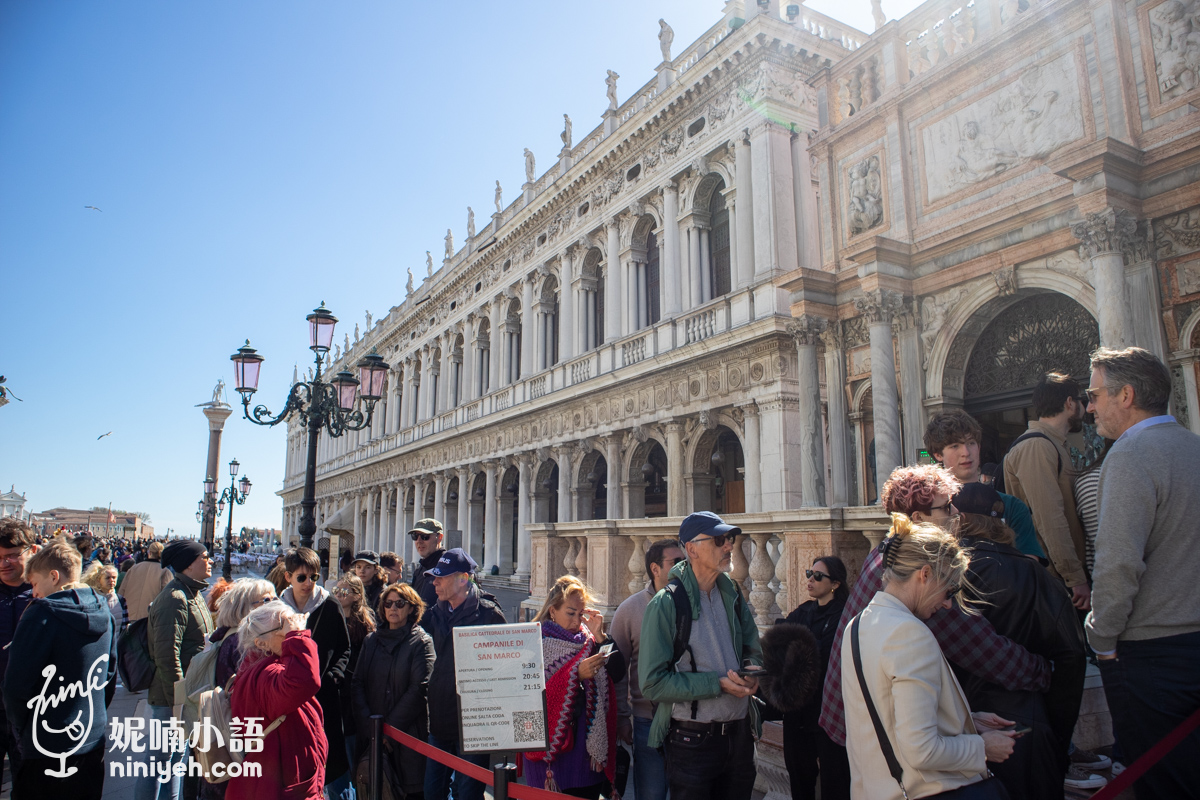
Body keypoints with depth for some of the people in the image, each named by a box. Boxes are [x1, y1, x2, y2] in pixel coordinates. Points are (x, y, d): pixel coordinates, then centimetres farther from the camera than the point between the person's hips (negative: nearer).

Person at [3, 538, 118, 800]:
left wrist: (21, 728, 2)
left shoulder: (42, 614, -17)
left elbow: (17, 683, -14)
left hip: (48, 751, -6)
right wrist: (91, 717, 19)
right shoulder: (104, 614, 3)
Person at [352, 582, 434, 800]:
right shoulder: (371, 641, 11)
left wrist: (390, 728, -12)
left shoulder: (422, 642, -2)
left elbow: (418, 690, -9)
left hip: (408, 734, -3)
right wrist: (370, 727, -8)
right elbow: (358, 684, 4)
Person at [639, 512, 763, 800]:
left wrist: (753, 668, -6)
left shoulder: (732, 595, 6)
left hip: (739, 732, 6)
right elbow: (652, 683, -18)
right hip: (692, 740, -6)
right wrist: (717, 684, -21)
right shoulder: (665, 604, -14)